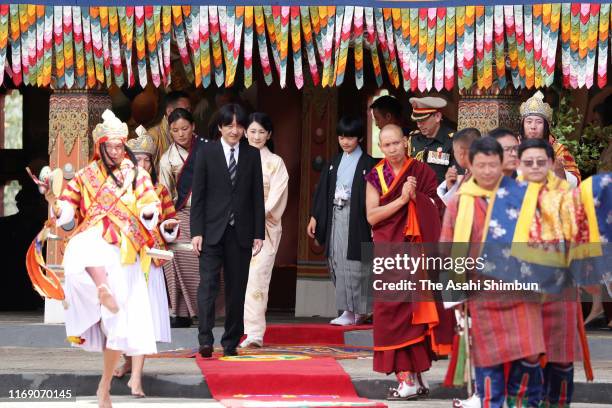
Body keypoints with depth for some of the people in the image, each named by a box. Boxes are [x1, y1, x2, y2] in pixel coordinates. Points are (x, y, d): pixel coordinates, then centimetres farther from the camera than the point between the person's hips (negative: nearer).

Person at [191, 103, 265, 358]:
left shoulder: (252, 155, 8)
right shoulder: (207, 153, 2)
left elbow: (258, 196, 8)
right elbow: (198, 195, 0)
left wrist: (259, 233, 3)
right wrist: (196, 232, -7)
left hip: (241, 232, 2)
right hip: (213, 231, -2)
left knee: (237, 288, 5)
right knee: (208, 283, -12)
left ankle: (231, 343, 12)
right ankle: (205, 340, -17)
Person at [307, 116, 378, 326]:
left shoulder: (367, 164, -3)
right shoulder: (335, 162, 13)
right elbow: (323, 190, 15)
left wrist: (373, 224, -12)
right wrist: (314, 217, 11)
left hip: (355, 218, -6)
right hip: (335, 215, 6)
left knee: (352, 264, -7)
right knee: (337, 263, 4)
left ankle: (352, 311, -3)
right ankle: (350, 310, 10)